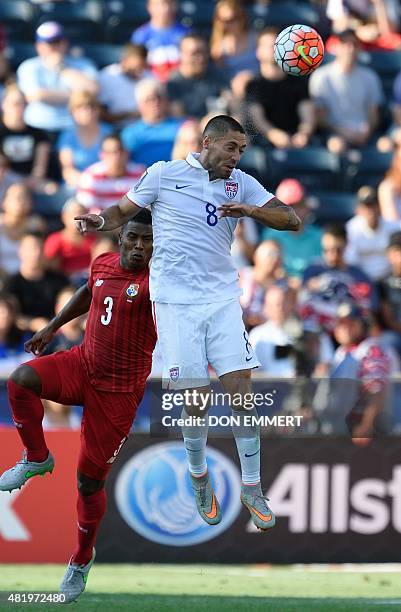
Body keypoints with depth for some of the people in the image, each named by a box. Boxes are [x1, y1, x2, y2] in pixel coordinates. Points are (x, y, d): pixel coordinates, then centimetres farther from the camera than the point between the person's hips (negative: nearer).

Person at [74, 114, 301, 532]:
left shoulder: (241, 183, 8)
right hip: (176, 300, -3)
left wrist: (250, 210, -15)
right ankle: (198, 476, 22)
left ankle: (252, 489, 5)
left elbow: (290, 220, 3)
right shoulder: (164, 175, 1)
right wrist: (100, 221, -11)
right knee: (196, 398, -3)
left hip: (223, 297, 3)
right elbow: (124, 210, 12)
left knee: (240, 389, -5)